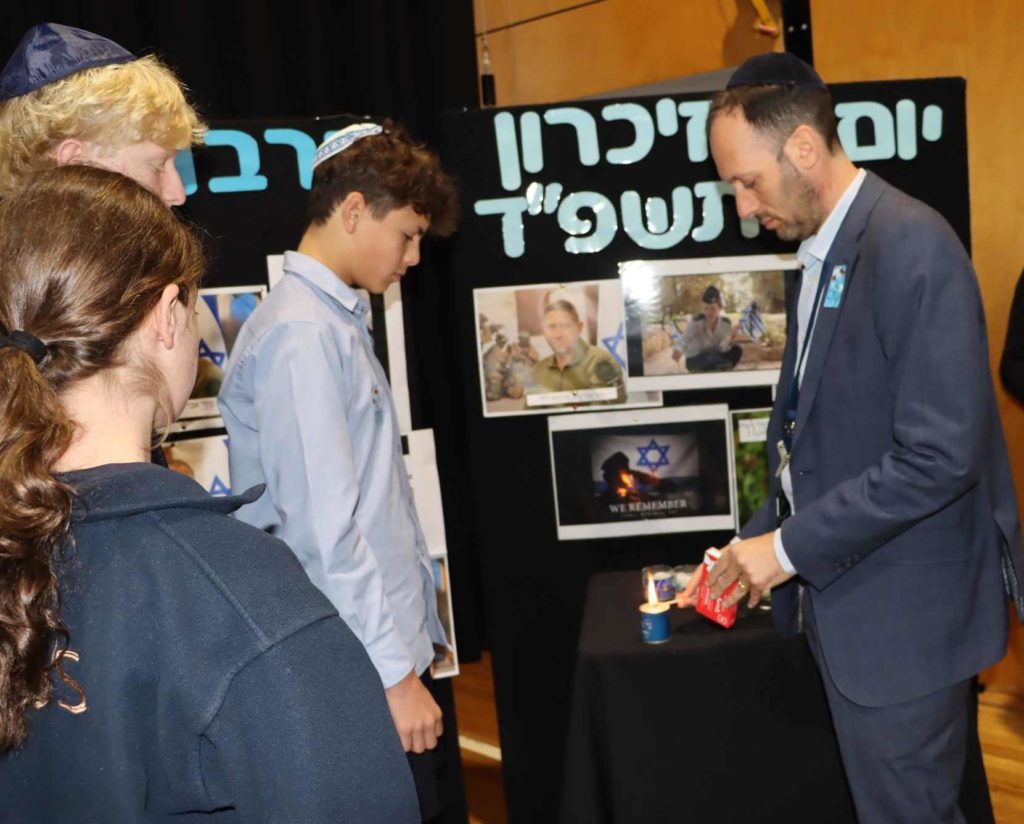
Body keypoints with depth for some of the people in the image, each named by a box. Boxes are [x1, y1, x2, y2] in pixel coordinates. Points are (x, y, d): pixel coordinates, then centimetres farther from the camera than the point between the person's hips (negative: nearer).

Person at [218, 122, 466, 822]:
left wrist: (422, 632, 17)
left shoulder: (339, 322, 13)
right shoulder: (300, 334, -16)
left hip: (402, 651, 9)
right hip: (366, 678, -9)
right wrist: (393, 671, -17)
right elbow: (324, 530, -21)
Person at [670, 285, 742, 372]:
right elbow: (684, 339, -37)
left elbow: (722, 348, -14)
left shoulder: (726, 323, -10)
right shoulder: (696, 322, -22)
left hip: (713, 355, 6)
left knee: (736, 349, -15)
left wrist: (728, 340, -37)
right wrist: (677, 350, -60)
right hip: (694, 360, -6)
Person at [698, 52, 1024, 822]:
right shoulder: (825, 249, 9)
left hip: (902, 614, -8)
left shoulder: (912, 246, -19)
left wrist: (790, 547, -18)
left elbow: (940, 456, -24)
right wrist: (762, 540, 7)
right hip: (845, 599, 8)